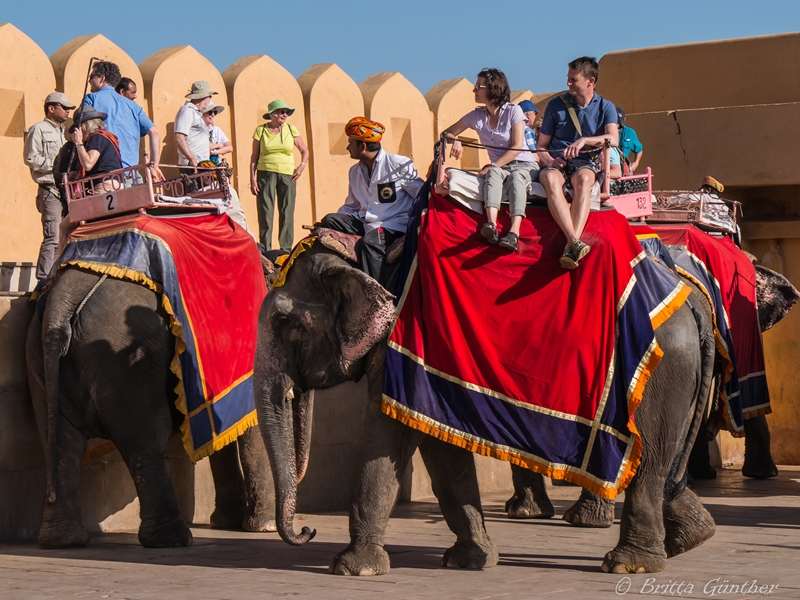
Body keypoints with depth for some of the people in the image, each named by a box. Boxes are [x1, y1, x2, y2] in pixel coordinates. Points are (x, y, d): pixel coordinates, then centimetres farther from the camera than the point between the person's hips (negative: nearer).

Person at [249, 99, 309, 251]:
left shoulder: (291, 130, 8)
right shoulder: (261, 130, 3)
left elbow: (304, 150, 17)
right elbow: (254, 156, 5)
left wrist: (302, 165, -1)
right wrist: (252, 179, -2)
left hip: (287, 175, 1)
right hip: (265, 174, -1)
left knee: (287, 212, -2)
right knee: (265, 212, -4)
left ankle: (286, 249, 3)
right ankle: (265, 249, -1)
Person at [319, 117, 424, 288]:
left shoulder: (400, 165, -6)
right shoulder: (355, 172, 16)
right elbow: (351, 206, 23)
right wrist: (328, 224, 5)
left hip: (395, 225, -7)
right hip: (366, 223, 7)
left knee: (368, 243, -35)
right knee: (330, 220, -11)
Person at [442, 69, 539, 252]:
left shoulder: (513, 111, -7)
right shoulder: (476, 116, 5)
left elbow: (517, 147, -13)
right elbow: (447, 133, 14)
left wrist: (492, 166, -22)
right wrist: (455, 141, -11)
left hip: (525, 165, -3)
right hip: (500, 166, 3)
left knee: (516, 177, -37)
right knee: (494, 174, -33)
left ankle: (514, 233, -57)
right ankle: (491, 225, -55)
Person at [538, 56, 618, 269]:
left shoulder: (605, 107, 7)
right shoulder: (556, 105, 9)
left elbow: (613, 139, -12)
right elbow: (542, 145, 11)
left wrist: (584, 140, -28)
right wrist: (549, 160, -12)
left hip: (587, 164, -1)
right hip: (557, 163, 1)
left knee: (583, 179, -39)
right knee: (551, 179, -38)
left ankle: (570, 249, -55)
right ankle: (574, 242, -55)